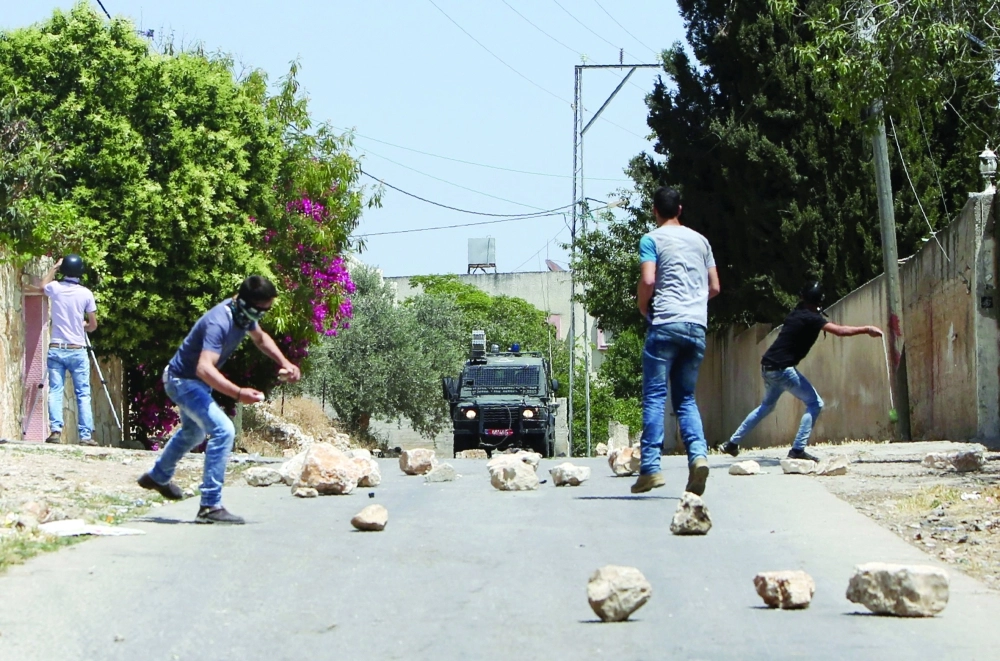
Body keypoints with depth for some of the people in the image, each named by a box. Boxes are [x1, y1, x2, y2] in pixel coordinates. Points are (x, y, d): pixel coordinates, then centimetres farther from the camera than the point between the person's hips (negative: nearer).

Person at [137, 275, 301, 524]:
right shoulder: (219, 323, -36)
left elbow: (260, 337, 15)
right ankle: (210, 506, -24)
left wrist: (284, 362, 1)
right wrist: (238, 393, -57)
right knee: (223, 430, -26)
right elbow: (205, 368, -47)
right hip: (183, 381, -10)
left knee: (194, 432, 32)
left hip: (197, 382, 10)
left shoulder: (244, 315, -7)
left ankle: (158, 476, 59)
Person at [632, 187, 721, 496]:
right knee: (686, 398, 10)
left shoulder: (652, 240, 1)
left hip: (666, 323, -5)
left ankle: (651, 467, -10)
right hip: (697, 326, 5)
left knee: (654, 395, -3)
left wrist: (643, 307, 6)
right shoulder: (700, 240, 17)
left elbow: (647, 280, -11)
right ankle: (698, 454, -13)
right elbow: (714, 287, 16)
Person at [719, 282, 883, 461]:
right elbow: (840, 331, -23)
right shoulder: (810, 318, -13)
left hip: (768, 366, 9)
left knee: (767, 405, 28)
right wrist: (867, 329, -18)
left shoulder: (795, 314, 12)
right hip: (782, 368, -9)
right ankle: (798, 450, -12)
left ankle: (732, 443, 31)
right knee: (815, 403, -3)